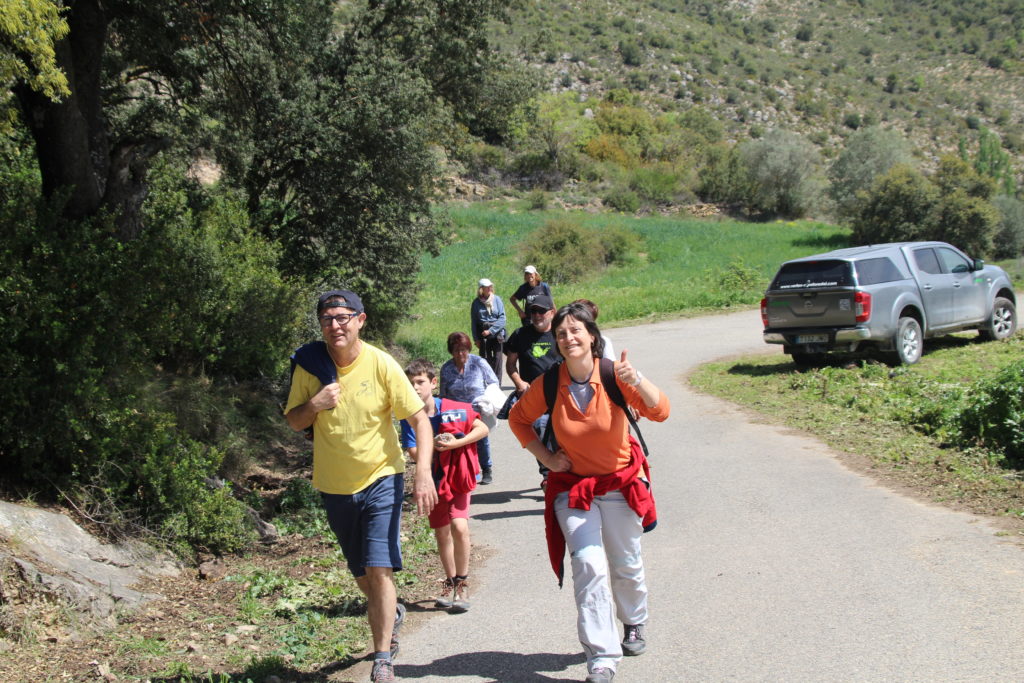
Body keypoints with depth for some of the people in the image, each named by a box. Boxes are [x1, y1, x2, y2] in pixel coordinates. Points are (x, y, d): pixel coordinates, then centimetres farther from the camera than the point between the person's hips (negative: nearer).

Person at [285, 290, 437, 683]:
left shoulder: (381, 365, -15)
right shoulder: (310, 365, -7)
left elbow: (419, 418, -13)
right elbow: (293, 423, 0)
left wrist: (423, 472, -25)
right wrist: (314, 404, -22)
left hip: (381, 479, -3)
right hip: (334, 485, 4)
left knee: (379, 570, -13)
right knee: (362, 575, 18)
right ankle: (392, 614, 48)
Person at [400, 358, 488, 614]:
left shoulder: (454, 409, -14)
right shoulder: (409, 417, -9)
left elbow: (483, 429, -12)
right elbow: (414, 454, -13)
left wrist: (455, 444, -22)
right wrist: (438, 444, -24)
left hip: (457, 477, -3)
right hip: (433, 480, 3)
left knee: (459, 526, -18)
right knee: (442, 533, 11)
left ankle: (462, 583, -1)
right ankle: (450, 583, 30)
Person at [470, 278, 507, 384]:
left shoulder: (497, 299, -2)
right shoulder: (476, 303, 1)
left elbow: (502, 318, -5)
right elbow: (473, 322, 6)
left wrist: (490, 330, -12)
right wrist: (476, 339, 2)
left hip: (497, 332, -1)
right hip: (482, 335, 1)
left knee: (497, 357, -4)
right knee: (485, 358, 3)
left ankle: (497, 382, 1)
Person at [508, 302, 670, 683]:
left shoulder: (614, 376, -17)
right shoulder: (548, 384, -12)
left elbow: (660, 412, -26)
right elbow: (518, 418, 5)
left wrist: (636, 380, -42)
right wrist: (545, 457, -3)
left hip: (621, 483, 0)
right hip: (572, 486, 0)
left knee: (627, 566, 16)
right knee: (589, 566, -15)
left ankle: (634, 624, 47)